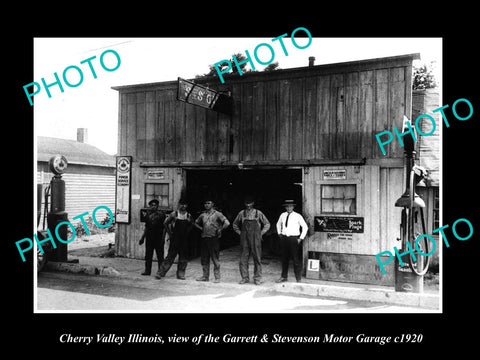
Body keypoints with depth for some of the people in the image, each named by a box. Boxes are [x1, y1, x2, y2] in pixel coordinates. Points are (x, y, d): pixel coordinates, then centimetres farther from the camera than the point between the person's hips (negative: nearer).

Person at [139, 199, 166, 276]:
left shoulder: (161, 214, -3)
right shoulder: (148, 214, 11)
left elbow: (164, 227, -5)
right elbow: (146, 227, 18)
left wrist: (163, 237, -12)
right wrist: (142, 238, 17)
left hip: (158, 238, -5)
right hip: (149, 238, 5)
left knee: (160, 255, 0)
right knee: (148, 255, 8)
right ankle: (147, 270, 18)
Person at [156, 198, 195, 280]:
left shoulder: (188, 216, 5)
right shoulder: (174, 214, -3)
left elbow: (192, 225, 20)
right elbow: (165, 223, 4)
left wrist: (187, 232, 9)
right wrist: (170, 233, 1)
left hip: (185, 239, 3)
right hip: (175, 238, -3)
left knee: (183, 257, 6)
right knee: (170, 256, -6)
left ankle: (181, 274, 17)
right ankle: (160, 273, 0)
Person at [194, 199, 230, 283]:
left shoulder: (217, 214, -5)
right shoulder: (203, 215, 12)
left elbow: (227, 223, -13)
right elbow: (196, 223, 29)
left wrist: (220, 230, -9)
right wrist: (201, 229, 14)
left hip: (214, 239, -6)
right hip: (204, 238, 6)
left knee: (215, 259, -3)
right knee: (204, 259, 10)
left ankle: (217, 277, 3)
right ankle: (205, 276, 21)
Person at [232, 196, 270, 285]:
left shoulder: (258, 213, 1)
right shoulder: (241, 213, 6)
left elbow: (267, 224, 11)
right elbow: (234, 224, 20)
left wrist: (261, 233, 3)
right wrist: (240, 233, 9)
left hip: (256, 240, -1)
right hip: (244, 240, 2)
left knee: (257, 259, 1)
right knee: (243, 259, 1)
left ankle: (257, 278, 10)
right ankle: (245, 278, 12)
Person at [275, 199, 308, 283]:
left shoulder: (297, 216, -5)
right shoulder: (282, 215, 8)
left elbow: (305, 227, 0)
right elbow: (278, 224, 27)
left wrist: (301, 238, -3)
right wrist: (279, 233, 17)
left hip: (293, 239, -4)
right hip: (284, 238, 4)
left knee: (296, 259, -3)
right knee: (284, 258, 10)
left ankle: (298, 279, 6)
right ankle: (284, 277, 22)